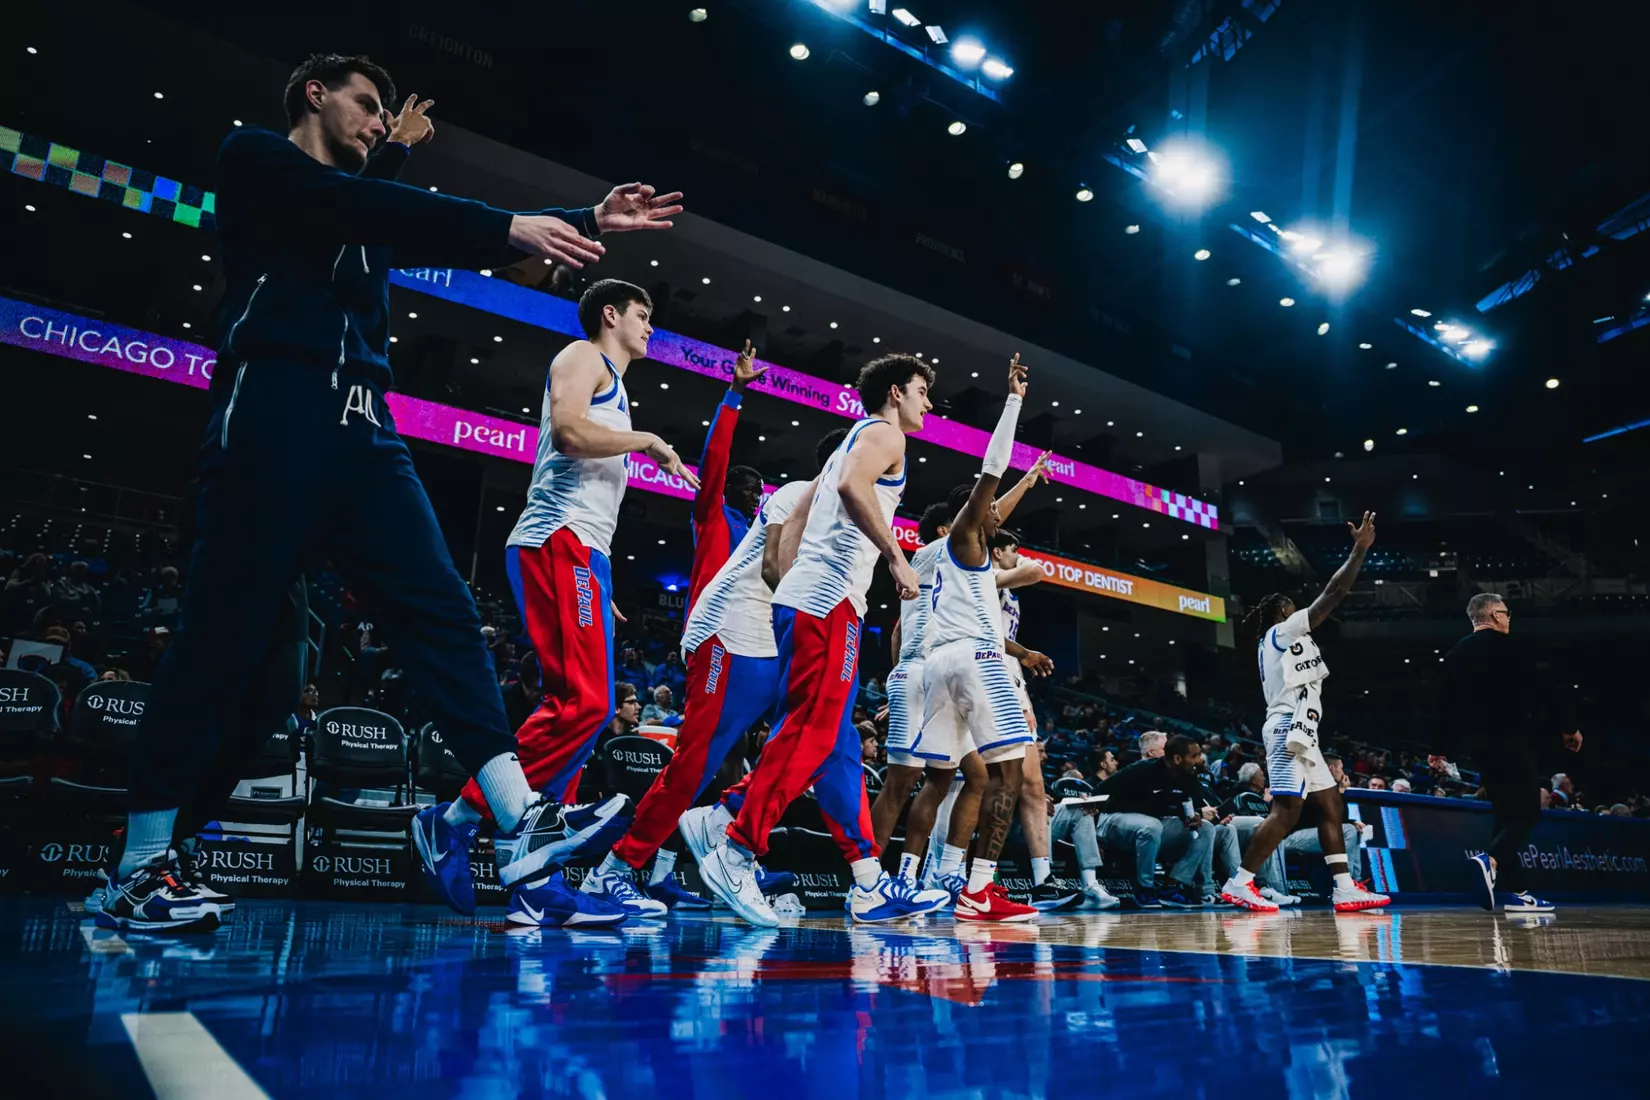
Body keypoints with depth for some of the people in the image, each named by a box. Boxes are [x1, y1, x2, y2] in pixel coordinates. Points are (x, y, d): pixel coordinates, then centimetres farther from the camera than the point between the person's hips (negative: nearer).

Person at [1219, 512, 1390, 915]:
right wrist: (1360, 548, -1)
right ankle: (1239, 884, -14)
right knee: (1287, 811, -15)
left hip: (1298, 730, 11)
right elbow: (1333, 593, -5)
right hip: (1290, 727, -11)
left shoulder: (1279, 641, 22)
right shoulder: (1282, 631, -3)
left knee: (1332, 806, 10)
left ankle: (1345, 889, 10)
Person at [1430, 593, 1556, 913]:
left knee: (1506, 812, 13)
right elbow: (1535, 690, -7)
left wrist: (1440, 746, 17)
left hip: (1475, 743, 7)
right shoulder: (1505, 645, -5)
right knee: (1527, 811, -5)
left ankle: (1514, 890, 9)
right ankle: (1491, 860, -29)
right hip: (1509, 739, -7)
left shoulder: (1455, 653, 14)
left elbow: (1444, 702, 14)